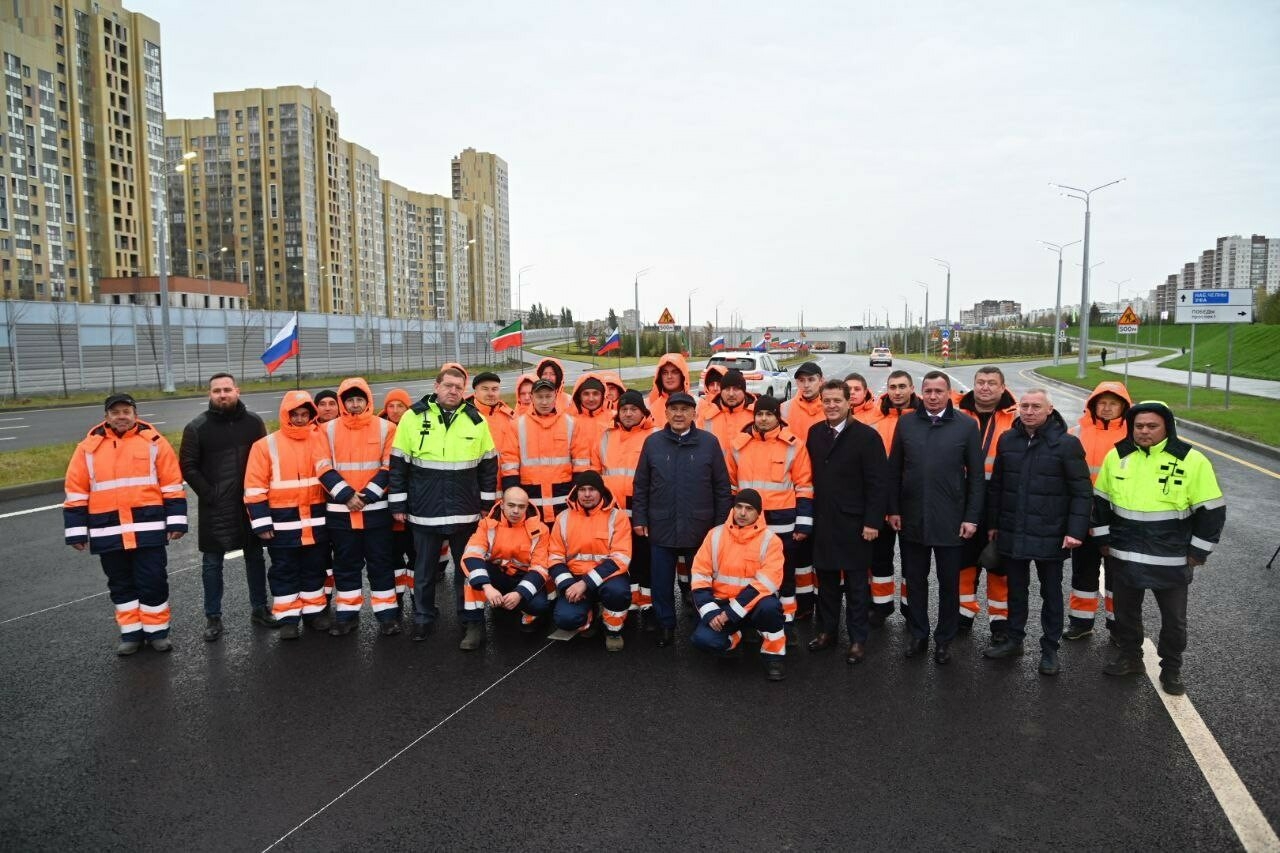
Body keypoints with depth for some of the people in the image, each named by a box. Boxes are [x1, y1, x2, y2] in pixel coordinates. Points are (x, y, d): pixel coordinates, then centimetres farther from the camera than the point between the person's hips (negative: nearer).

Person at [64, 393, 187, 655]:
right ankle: (131, 633, 25)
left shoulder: (153, 441, 0)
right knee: (121, 584, 12)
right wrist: (77, 531, 2)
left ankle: (157, 630, 18)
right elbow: (76, 491, 6)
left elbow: (172, 484, -1)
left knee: (153, 582, 3)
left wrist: (176, 521, -5)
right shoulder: (89, 446, 5)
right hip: (109, 531, 2)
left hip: (148, 527, -2)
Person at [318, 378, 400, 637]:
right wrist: (346, 495, -12)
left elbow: (390, 467, -3)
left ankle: (386, 613, 14)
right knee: (346, 564, 11)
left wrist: (368, 495, -12)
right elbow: (324, 469, -1)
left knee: (381, 563, 5)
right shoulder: (328, 430, 3)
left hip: (376, 508, -1)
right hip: (340, 510, 1)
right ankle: (347, 613, 21)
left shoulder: (385, 428, 0)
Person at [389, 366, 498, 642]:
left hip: (466, 512, 1)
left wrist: (487, 503, 6)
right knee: (424, 569, 10)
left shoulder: (476, 420, 0)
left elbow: (488, 464, 7)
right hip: (424, 511, -1)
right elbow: (399, 464, 1)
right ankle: (423, 617, 26)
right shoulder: (413, 417, -3)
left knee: (467, 566, 12)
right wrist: (398, 504, 0)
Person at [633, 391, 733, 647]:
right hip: (661, 527, 1)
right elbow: (641, 486, 6)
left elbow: (722, 487, 1)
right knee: (662, 582, 9)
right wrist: (639, 518, 2)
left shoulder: (709, 442, -1)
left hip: (700, 528, -1)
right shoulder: (653, 442, 3)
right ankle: (665, 626, 26)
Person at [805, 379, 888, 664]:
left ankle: (858, 639, 19)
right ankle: (827, 630, 29)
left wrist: (872, 521, -14)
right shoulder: (815, 433, 6)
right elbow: (811, 475, 10)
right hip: (822, 520, 5)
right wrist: (810, 512, 7)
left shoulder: (866, 436, -10)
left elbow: (878, 482, -11)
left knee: (856, 583, 7)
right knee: (826, 578, 14)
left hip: (853, 522, -4)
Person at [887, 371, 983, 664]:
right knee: (915, 580, 13)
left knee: (949, 583, 10)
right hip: (912, 519, 2)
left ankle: (944, 640, 25)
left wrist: (972, 517, -5)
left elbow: (976, 476, -2)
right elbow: (894, 470, 6)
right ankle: (918, 635, 28)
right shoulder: (906, 423, 2)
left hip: (951, 521, -2)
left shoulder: (966, 426, -3)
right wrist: (893, 510, 2)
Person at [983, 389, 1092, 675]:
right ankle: (1013, 640, 32)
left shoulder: (1067, 443, -10)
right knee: (1016, 589, 17)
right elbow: (996, 485, 9)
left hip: (1050, 536, -4)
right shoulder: (1007, 440, 3)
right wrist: (993, 523, 10)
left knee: (1051, 593, 12)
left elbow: (1082, 492, -9)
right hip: (1012, 533, 4)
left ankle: (1050, 648, 24)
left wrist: (1075, 530, -15)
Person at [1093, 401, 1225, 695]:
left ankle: (1171, 669, 31)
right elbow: (1101, 501, 10)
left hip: (1172, 561, -3)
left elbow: (1212, 510, -6)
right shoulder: (1116, 456, -1)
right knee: (1125, 611, 17)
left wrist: (1197, 553, -6)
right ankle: (1129, 656, 36)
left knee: (1174, 619, 12)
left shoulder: (1192, 461, -12)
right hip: (1125, 557, 3)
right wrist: (1104, 540, 9)